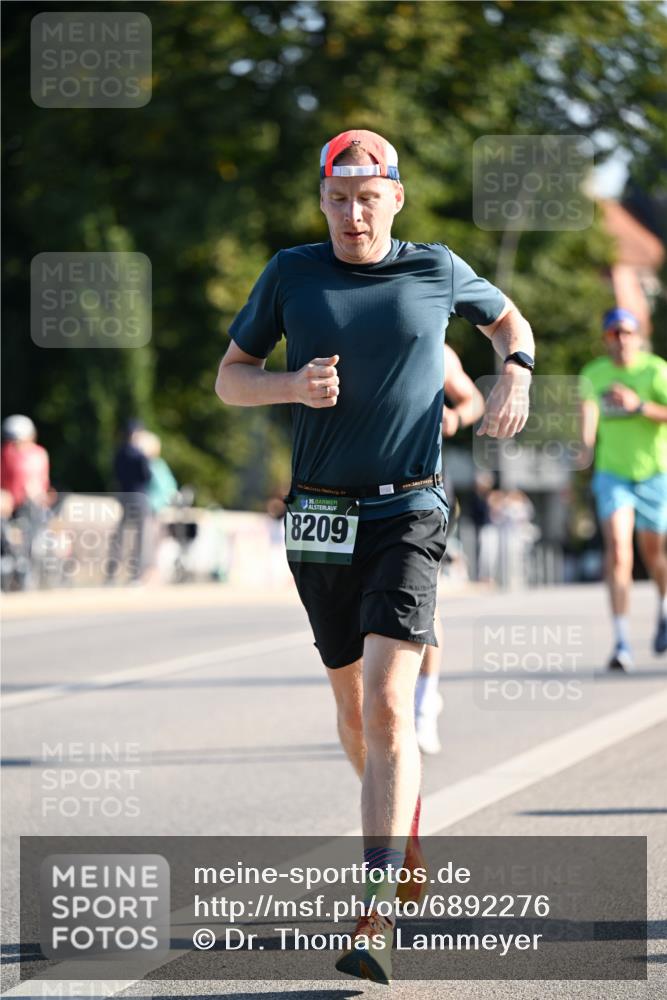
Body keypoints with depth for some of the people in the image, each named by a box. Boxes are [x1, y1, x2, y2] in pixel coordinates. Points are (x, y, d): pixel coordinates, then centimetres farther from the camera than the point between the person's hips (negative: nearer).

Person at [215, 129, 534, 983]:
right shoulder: (290, 275, 3)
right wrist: (290, 386, -11)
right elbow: (229, 380, 10)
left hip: (407, 513, -3)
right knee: (352, 704, 14)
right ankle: (403, 818, 44)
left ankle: (375, 919, -21)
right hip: (319, 519, 3)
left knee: (387, 705, -17)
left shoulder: (436, 270, 2)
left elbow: (507, 318, 22)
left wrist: (515, 375, 1)